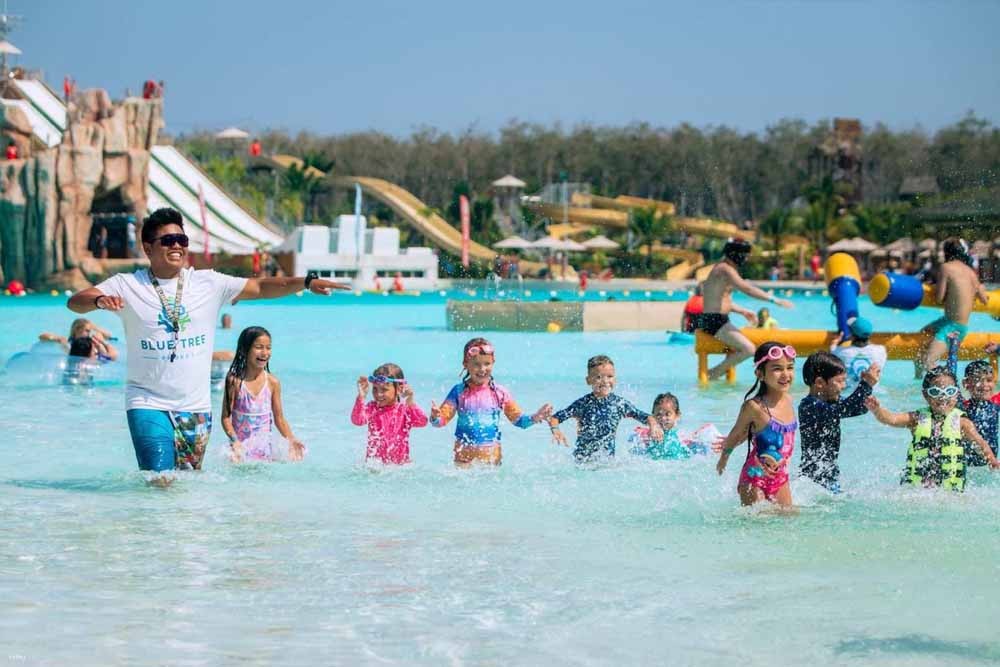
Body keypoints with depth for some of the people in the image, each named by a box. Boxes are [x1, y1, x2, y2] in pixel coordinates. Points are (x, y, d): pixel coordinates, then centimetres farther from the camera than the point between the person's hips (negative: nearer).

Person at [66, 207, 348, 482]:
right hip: (148, 404, -3)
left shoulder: (208, 284, 4)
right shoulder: (127, 285, -2)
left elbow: (261, 287, 3)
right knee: (160, 481, -16)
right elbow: (75, 302, -10)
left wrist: (307, 281, -11)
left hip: (196, 407, 3)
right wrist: (100, 300, -33)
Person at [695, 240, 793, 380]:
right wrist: (774, 300, -26)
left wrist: (743, 311, 21)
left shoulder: (721, 269, 17)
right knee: (748, 349, -18)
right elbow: (746, 289, -26)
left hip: (716, 320, 11)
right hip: (714, 321, -11)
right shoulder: (726, 269, -15)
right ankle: (713, 374, -9)